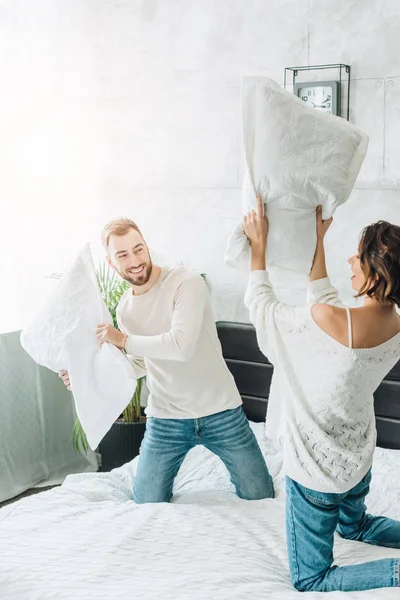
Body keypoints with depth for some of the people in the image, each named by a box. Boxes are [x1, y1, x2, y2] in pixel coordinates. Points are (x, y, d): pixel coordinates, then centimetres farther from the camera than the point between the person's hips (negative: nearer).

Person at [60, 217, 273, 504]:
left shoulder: (187, 283, -17)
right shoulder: (125, 308, 3)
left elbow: (182, 346, -29)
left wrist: (124, 340, -18)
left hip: (219, 411, -4)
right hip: (166, 418, 4)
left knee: (260, 496, 5)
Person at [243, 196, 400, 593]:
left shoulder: (327, 321, -34)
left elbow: (260, 303, -14)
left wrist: (259, 244, -1)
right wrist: (318, 241, 14)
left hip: (316, 472, -7)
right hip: (358, 463, 7)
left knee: (309, 581, 10)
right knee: (353, 526, 37)